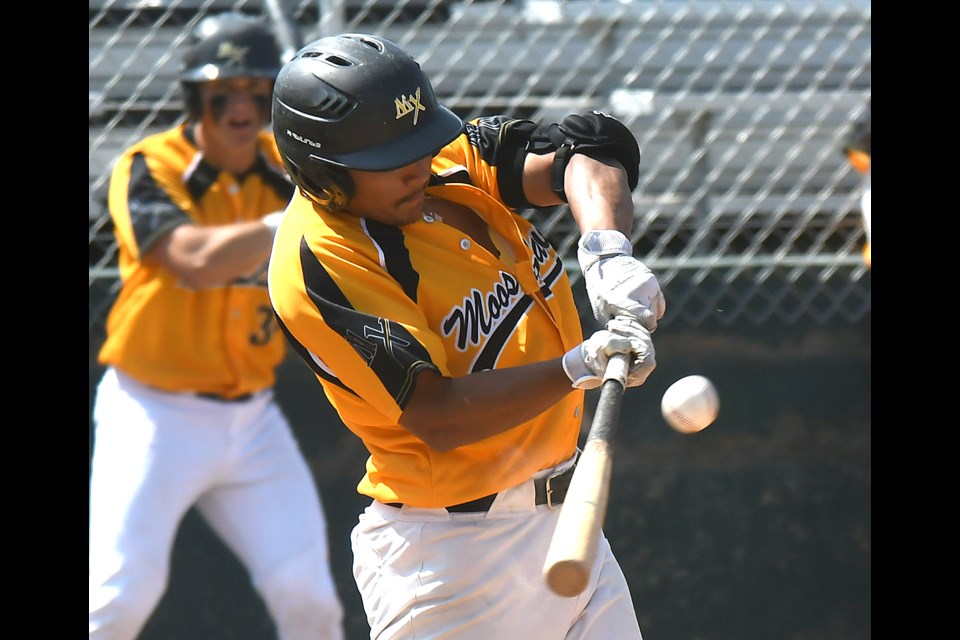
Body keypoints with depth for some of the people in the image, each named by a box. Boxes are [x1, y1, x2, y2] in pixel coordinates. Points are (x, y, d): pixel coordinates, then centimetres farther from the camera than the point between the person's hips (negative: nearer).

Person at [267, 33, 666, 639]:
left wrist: (608, 249, -29)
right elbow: (439, 417, -24)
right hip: (448, 557, -8)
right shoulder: (316, 265, -21)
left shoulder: (454, 157, 1)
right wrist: (577, 367, -34)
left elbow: (586, 150, -9)